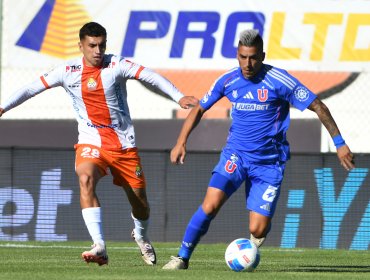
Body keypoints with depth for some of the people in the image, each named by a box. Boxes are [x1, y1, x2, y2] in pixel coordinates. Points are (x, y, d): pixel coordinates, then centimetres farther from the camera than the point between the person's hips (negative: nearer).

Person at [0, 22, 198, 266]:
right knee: (86, 180, -32)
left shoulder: (116, 65, -8)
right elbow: (33, 88, 2)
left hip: (124, 145, 0)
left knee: (139, 201, 7)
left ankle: (141, 236, 45)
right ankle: (100, 247, -39)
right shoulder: (69, 72, -3)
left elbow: (149, 77, -16)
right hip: (91, 143, 0)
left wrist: (179, 97, -27)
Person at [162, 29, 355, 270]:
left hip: (269, 162, -2)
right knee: (210, 205, -22)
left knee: (257, 230, -8)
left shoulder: (279, 80, -14)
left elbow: (318, 106, -9)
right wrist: (181, 142, 2)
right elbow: (199, 109, 12)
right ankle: (183, 257, -7)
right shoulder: (228, 81, -2)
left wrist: (340, 143, -11)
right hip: (236, 154, 2)